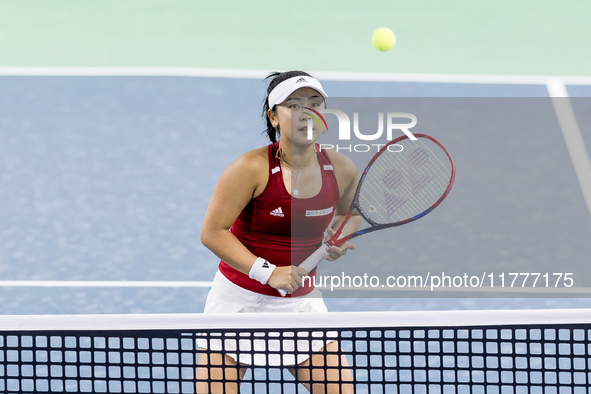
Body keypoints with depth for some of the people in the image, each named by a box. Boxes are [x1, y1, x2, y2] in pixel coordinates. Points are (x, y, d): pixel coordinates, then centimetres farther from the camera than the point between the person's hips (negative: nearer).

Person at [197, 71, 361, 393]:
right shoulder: (253, 167, -19)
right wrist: (268, 272, -25)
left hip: (302, 302, 4)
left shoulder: (341, 170, -4)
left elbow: (349, 214, 18)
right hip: (239, 300, -4)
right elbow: (212, 232, -17)